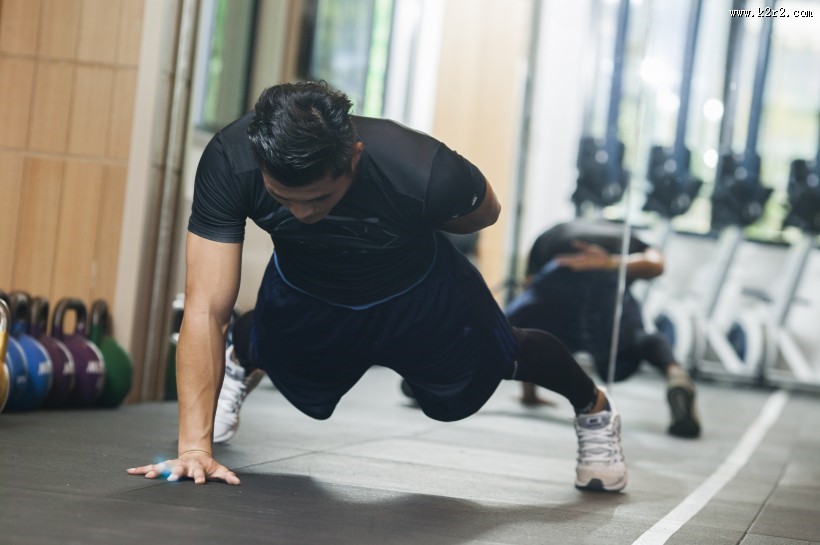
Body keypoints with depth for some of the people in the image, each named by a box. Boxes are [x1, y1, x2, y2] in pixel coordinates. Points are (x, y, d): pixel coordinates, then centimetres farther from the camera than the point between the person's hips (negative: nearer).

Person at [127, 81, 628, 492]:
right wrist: (195, 446, -43)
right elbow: (206, 309, -39)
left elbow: (484, 210, -17)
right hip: (303, 293, 1)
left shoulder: (425, 174, -43)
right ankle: (239, 367, 59)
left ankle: (594, 407, 53)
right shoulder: (229, 163, -40)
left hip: (416, 295, 0)